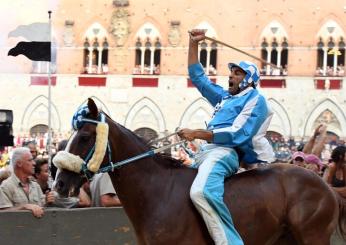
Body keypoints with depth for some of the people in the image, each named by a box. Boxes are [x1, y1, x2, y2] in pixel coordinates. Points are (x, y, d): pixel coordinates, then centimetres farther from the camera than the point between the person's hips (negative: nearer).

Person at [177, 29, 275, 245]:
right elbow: (197, 76, 33)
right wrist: (193, 44, 22)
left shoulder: (255, 99, 0)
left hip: (224, 152, -10)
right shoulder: (225, 97, 26)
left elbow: (238, 134, -14)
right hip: (206, 151, 10)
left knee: (201, 191, -38)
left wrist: (197, 134, -18)